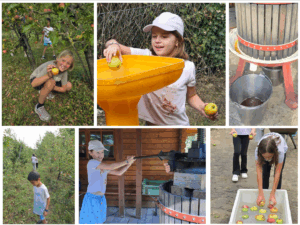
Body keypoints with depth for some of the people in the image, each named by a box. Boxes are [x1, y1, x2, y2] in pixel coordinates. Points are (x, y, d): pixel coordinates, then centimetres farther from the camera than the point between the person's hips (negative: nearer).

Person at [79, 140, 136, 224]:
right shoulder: (91, 163, -13)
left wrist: (129, 163, 1)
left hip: (101, 198, 8)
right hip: (92, 199, -8)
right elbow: (111, 167, -20)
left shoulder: (103, 166, 13)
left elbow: (119, 172, 14)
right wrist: (127, 161, -12)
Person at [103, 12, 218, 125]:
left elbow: (191, 96, 9)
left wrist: (201, 108, -9)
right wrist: (114, 45, -35)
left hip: (178, 124, -1)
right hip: (151, 123, 1)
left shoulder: (188, 67, -4)